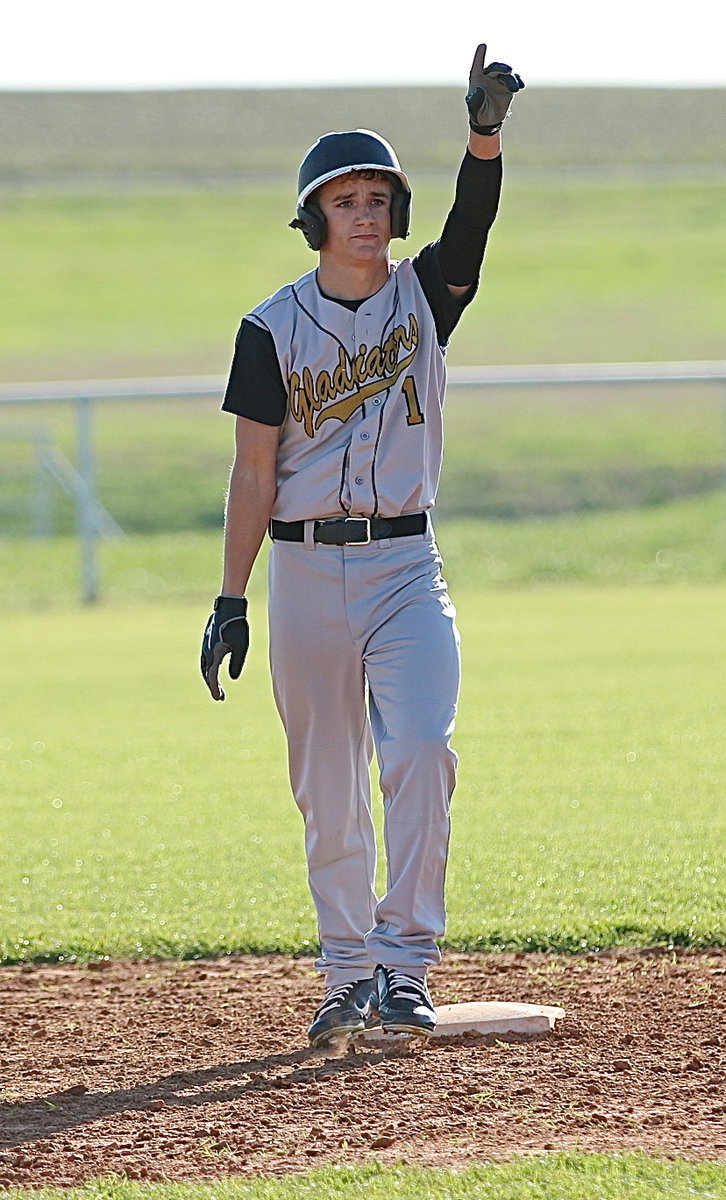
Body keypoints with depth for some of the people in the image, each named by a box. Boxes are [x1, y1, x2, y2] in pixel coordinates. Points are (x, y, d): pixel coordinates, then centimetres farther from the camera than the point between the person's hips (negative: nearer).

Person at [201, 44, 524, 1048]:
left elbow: (475, 216, -16)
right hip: (307, 571, 0)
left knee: (422, 751, -18)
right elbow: (254, 473, 1)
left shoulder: (424, 294, 4)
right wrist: (231, 599, -4)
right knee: (327, 790, 5)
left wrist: (487, 133, -35)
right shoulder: (274, 328, 1)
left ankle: (405, 967, -16)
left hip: (407, 568, 0)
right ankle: (349, 976, 16)